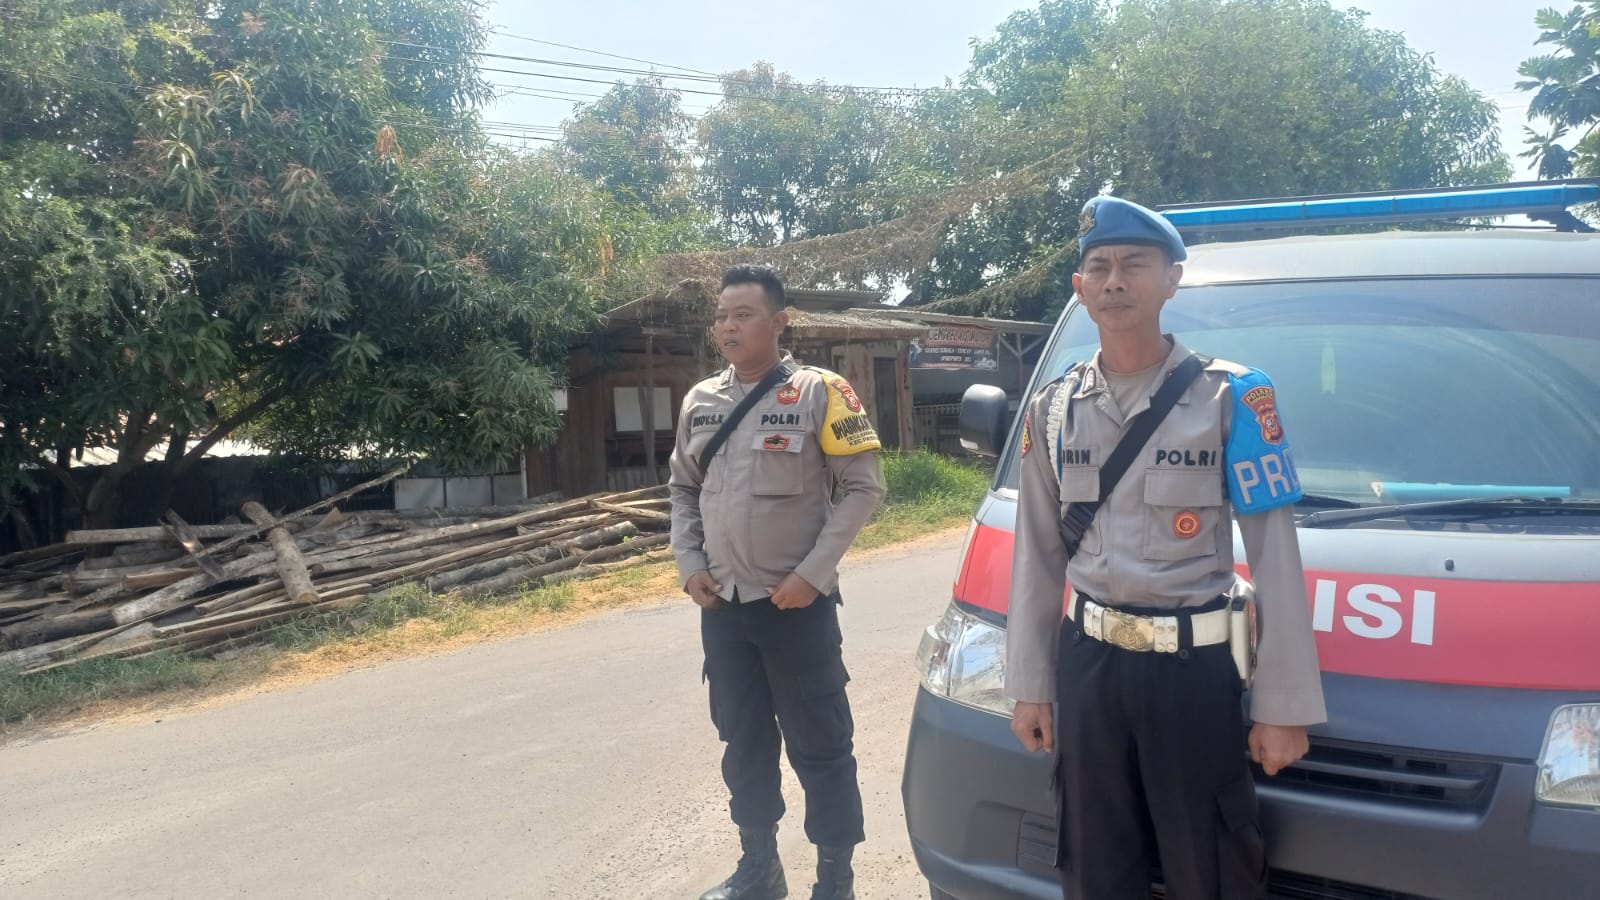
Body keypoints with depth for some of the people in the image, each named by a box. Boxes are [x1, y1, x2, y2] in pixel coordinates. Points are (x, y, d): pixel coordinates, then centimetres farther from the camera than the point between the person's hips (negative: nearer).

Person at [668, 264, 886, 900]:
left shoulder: (818, 393, -7)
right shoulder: (701, 402, 8)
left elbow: (863, 488, -8)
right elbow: (683, 489, 17)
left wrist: (813, 572, -14)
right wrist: (689, 565, 3)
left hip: (797, 604, -5)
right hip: (721, 607, 5)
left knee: (820, 745, 4)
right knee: (744, 744, 16)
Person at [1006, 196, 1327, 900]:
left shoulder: (1231, 398, -7)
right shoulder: (1052, 409, 5)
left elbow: (1274, 559, -7)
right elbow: (1036, 559, 9)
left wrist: (1283, 705, -8)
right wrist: (1029, 685, 8)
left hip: (1195, 668, -3)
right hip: (1087, 665, 4)